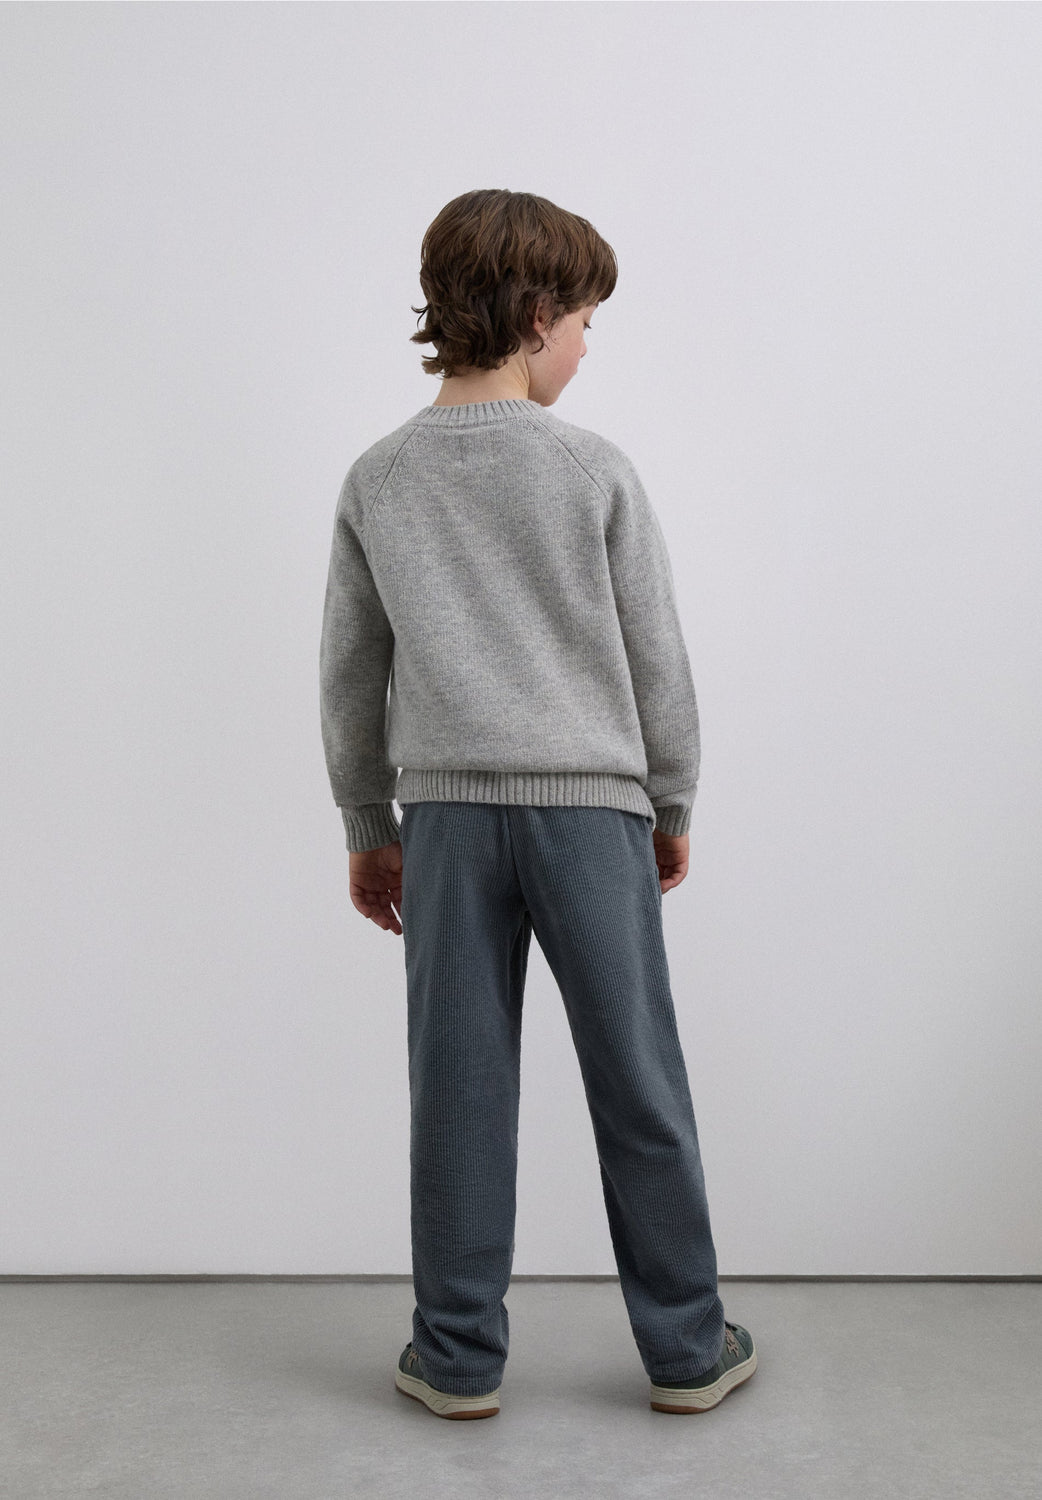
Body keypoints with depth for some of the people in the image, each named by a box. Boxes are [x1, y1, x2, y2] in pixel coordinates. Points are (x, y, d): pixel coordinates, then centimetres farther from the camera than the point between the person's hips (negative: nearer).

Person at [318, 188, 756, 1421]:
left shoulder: (379, 480, 4)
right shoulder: (596, 471, -4)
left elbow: (350, 675, 8)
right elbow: (657, 658, 0)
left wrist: (368, 829, 17)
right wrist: (673, 806, 13)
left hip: (446, 811, 2)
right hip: (590, 805, -2)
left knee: (459, 1088, 8)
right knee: (637, 1085, 7)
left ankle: (458, 1356, 18)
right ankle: (687, 1350, 20)